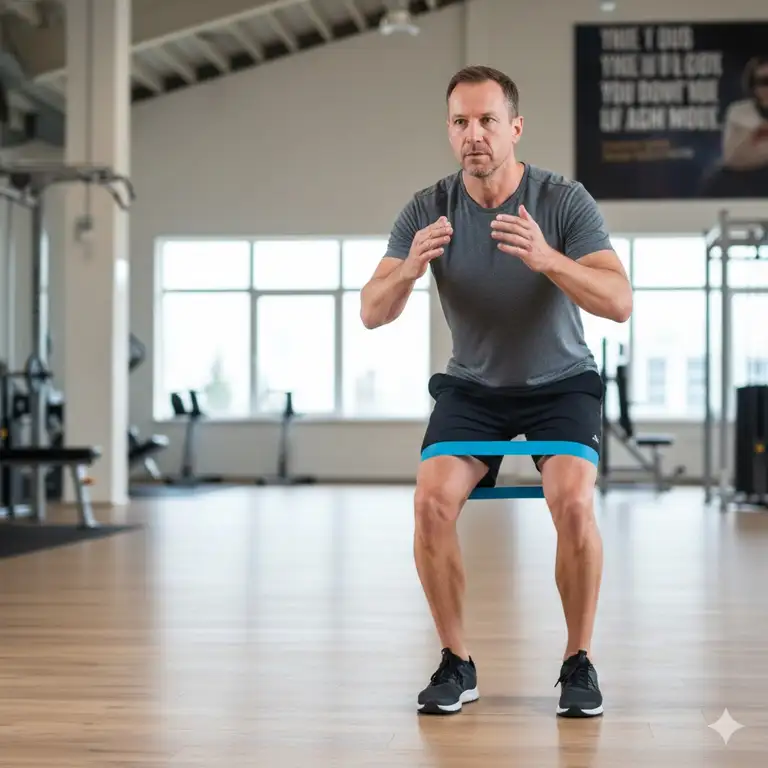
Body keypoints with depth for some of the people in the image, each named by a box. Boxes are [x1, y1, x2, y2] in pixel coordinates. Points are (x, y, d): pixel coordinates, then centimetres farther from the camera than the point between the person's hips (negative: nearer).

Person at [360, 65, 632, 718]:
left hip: (560, 382, -2)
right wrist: (408, 271, -39)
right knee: (433, 501, -24)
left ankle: (579, 662, -7)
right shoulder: (428, 209, -11)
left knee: (573, 503, -28)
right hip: (472, 386, 2)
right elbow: (372, 313, -16)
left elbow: (620, 303, -26)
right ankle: (457, 664, -5)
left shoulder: (565, 201, -17)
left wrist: (546, 259, -44)